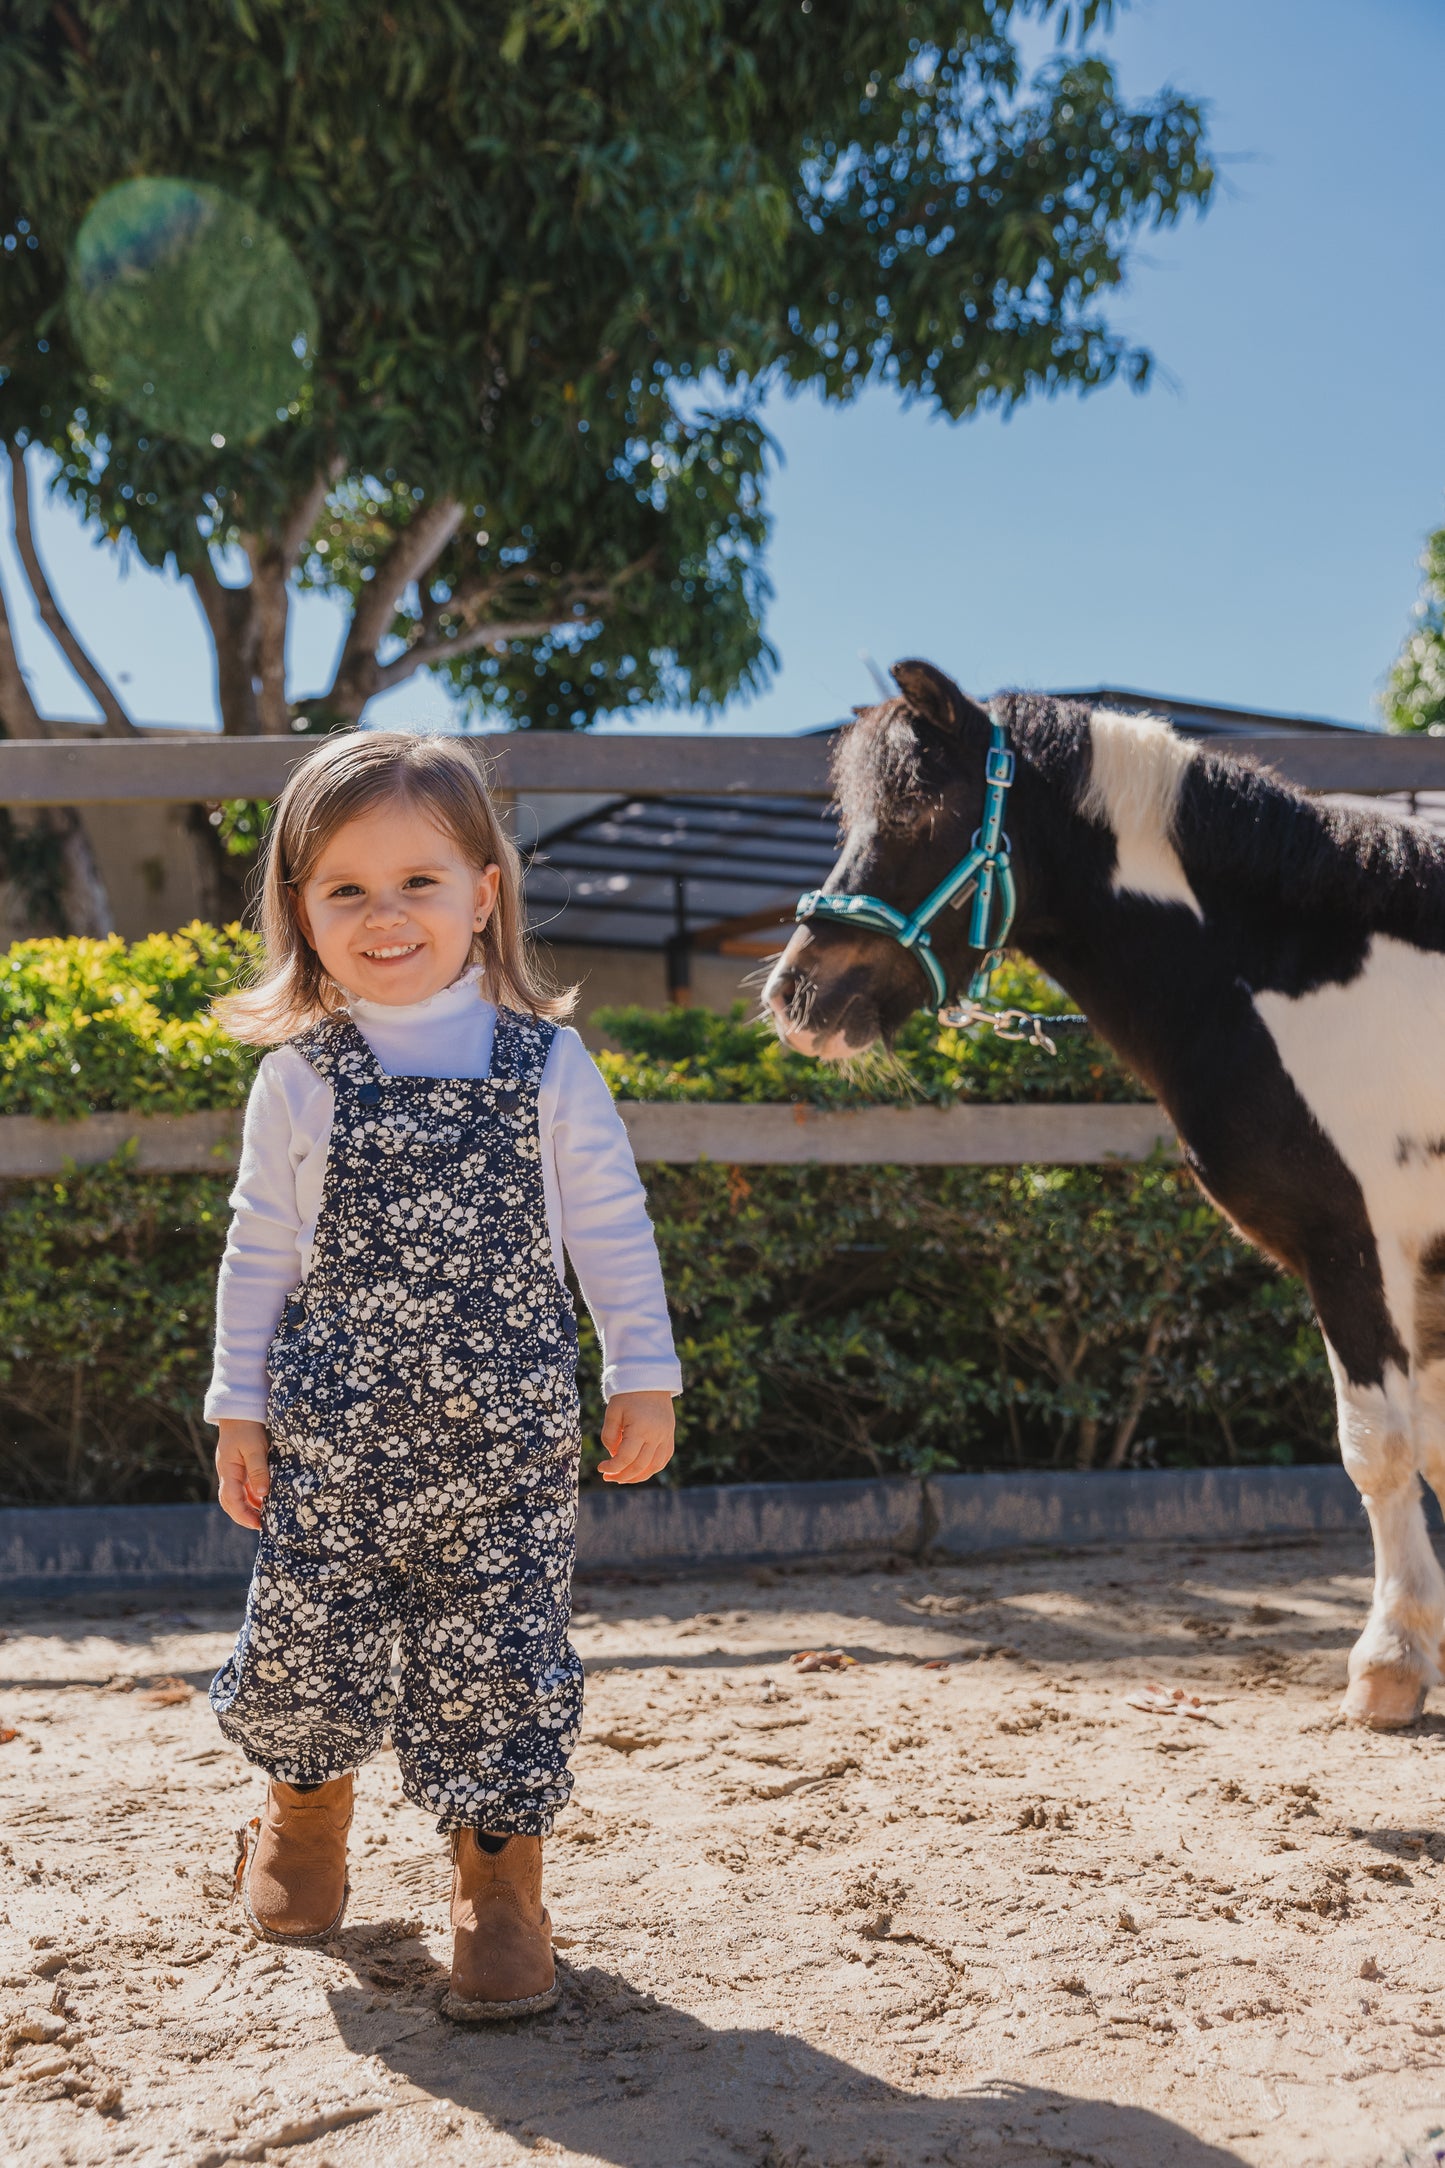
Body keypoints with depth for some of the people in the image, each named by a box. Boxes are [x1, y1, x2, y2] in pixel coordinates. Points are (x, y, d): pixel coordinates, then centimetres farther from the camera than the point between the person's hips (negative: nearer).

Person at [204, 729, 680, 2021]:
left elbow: (611, 1224, 5)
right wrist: (240, 1407, 6)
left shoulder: (545, 1063, -2)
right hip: (332, 1435, 1)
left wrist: (643, 1376, 3)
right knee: (307, 1646, 7)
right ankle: (308, 1800, 39)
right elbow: (261, 1250, 6)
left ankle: (499, 1877, 21)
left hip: (509, 1441, -1)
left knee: (499, 1665, 1)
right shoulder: (300, 1079, 0)